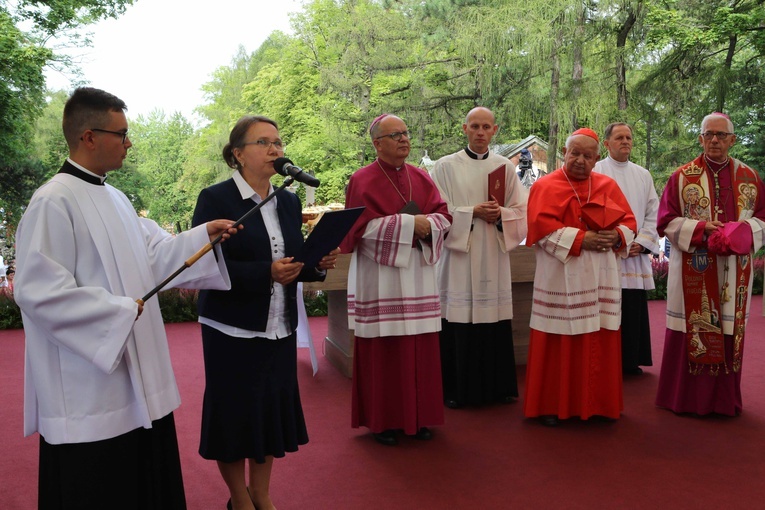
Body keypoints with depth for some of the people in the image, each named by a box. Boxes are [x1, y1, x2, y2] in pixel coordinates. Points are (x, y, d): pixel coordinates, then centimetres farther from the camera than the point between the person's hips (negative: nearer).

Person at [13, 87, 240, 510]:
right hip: (89, 393, -9)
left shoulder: (114, 199, 12)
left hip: (137, 380, 9)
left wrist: (204, 235, 3)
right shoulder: (54, 202, -16)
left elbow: (153, 255, 15)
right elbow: (38, 291, -22)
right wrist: (121, 313, -19)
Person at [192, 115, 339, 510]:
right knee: (235, 413, 6)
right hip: (233, 330, -5)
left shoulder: (289, 201, 10)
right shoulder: (215, 199, -9)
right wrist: (265, 273, -27)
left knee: (273, 410, 12)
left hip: (280, 329, 5)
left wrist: (319, 263, -9)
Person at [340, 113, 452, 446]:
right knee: (383, 350, 0)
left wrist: (427, 224, -14)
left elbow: (443, 216, 8)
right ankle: (382, 420, 14)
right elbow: (363, 226, -13)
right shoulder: (363, 181, -3)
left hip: (418, 276, 5)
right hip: (380, 276, -5)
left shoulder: (420, 178, 13)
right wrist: (409, 224, -15)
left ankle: (418, 416, 20)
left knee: (420, 348, 7)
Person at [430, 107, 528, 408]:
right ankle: (456, 390, 11)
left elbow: (522, 211, 8)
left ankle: (497, 386, 20)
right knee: (459, 323, -2)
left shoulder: (505, 167, 10)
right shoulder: (446, 166, 1)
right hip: (459, 255, -3)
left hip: (494, 257, 3)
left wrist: (500, 215, -11)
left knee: (495, 322, 6)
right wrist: (473, 212, -14)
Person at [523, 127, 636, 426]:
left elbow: (629, 222, 11)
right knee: (560, 343, 0)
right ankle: (551, 404, 12)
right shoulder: (546, 186, -1)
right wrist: (580, 239, -19)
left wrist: (616, 236, -10)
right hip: (561, 277, -4)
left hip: (601, 277, 4)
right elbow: (542, 226, -13)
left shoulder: (608, 186, 13)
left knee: (600, 342, 8)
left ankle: (598, 403, 22)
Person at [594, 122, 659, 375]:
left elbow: (653, 213, 11)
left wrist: (642, 243, -3)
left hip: (636, 255, 5)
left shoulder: (643, 175, 15)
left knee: (634, 311, 6)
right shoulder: (595, 172, -1)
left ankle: (630, 361, 17)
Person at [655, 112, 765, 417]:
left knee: (730, 332, 7)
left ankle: (725, 399, 20)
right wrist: (701, 228, -16)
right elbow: (666, 221, -2)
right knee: (692, 331, 0)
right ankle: (686, 398, 13)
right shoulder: (682, 177, 1)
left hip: (735, 273, 3)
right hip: (693, 273, -3)